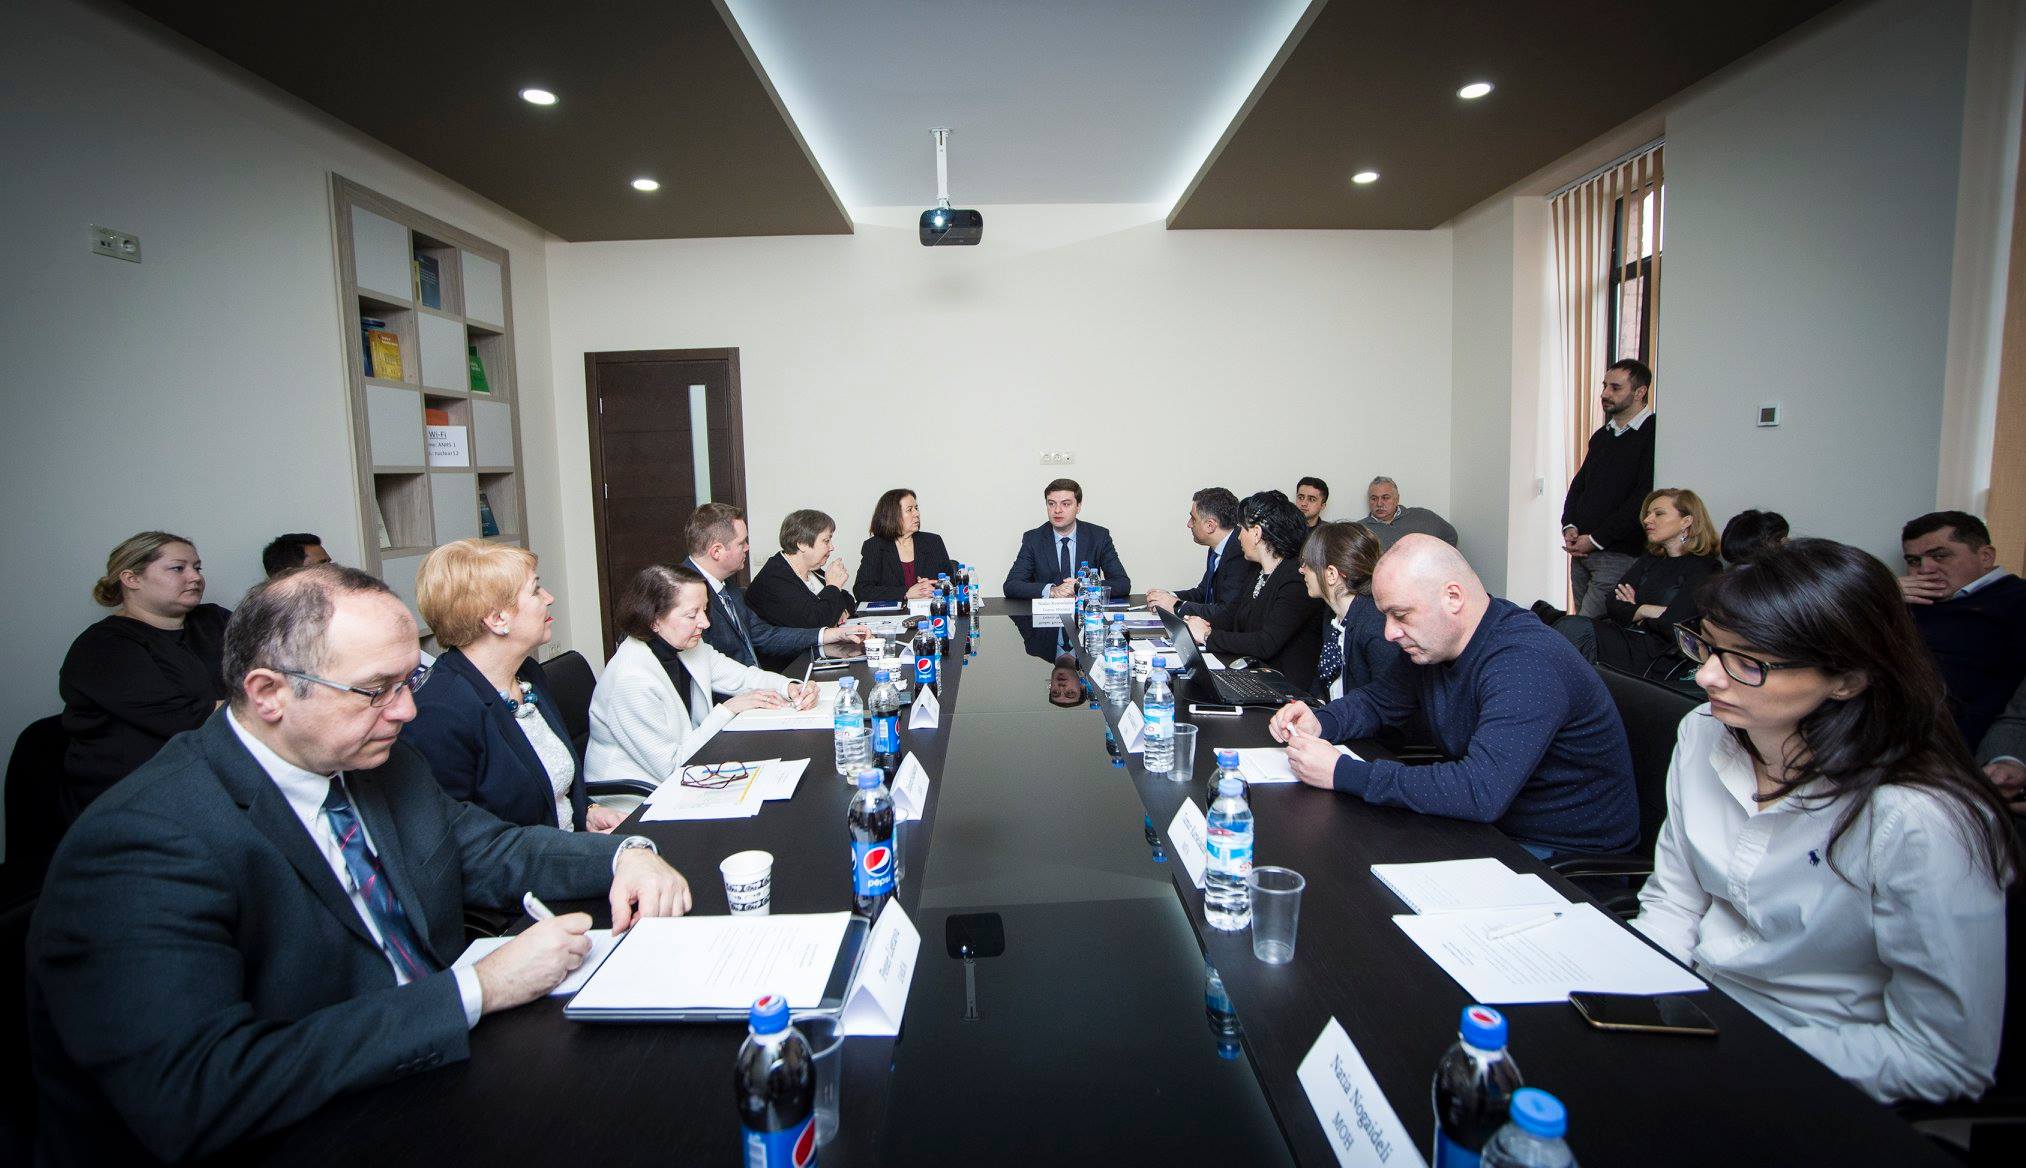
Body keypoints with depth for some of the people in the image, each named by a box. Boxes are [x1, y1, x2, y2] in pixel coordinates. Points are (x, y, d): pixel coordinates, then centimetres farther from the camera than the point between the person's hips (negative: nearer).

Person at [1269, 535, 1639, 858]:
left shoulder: (1525, 666, -30)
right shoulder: (1432, 646, -1)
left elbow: (1481, 792, -41)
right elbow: (1376, 701, 14)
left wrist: (1343, 773, -36)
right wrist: (1319, 723, -9)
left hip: (1567, 854, -8)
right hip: (1491, 824, 8)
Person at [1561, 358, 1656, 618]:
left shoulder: (1652, 434, -9)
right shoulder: (1601, 436, 16)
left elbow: (1644, 499, -16)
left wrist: (1596, 539, -14)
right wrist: (1569, 526, 2)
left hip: (1618, 555, -7)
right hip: (1581, 550, 7)